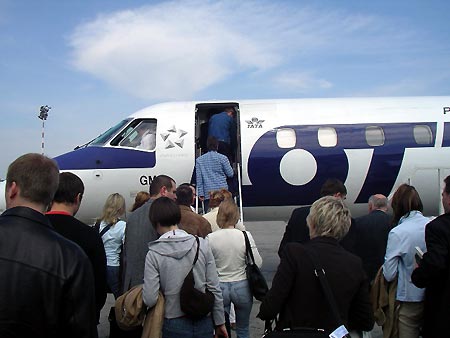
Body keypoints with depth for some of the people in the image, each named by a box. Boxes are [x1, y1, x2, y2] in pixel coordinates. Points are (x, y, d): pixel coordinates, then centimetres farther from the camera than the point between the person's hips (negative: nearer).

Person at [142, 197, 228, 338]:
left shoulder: (154, 254, -12)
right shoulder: (202, 244, -7)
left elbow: (150, 299, -15)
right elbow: (214, 288, -4)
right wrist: (220, 322, 7)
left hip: (174, 326, -2)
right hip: (204, 323, 2)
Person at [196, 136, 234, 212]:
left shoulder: (199, 160, 5)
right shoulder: (222, 158, -1)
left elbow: (199, 178, 3)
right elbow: (230, 174, 4)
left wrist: (201, 193, 5)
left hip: (207, 193, 1)